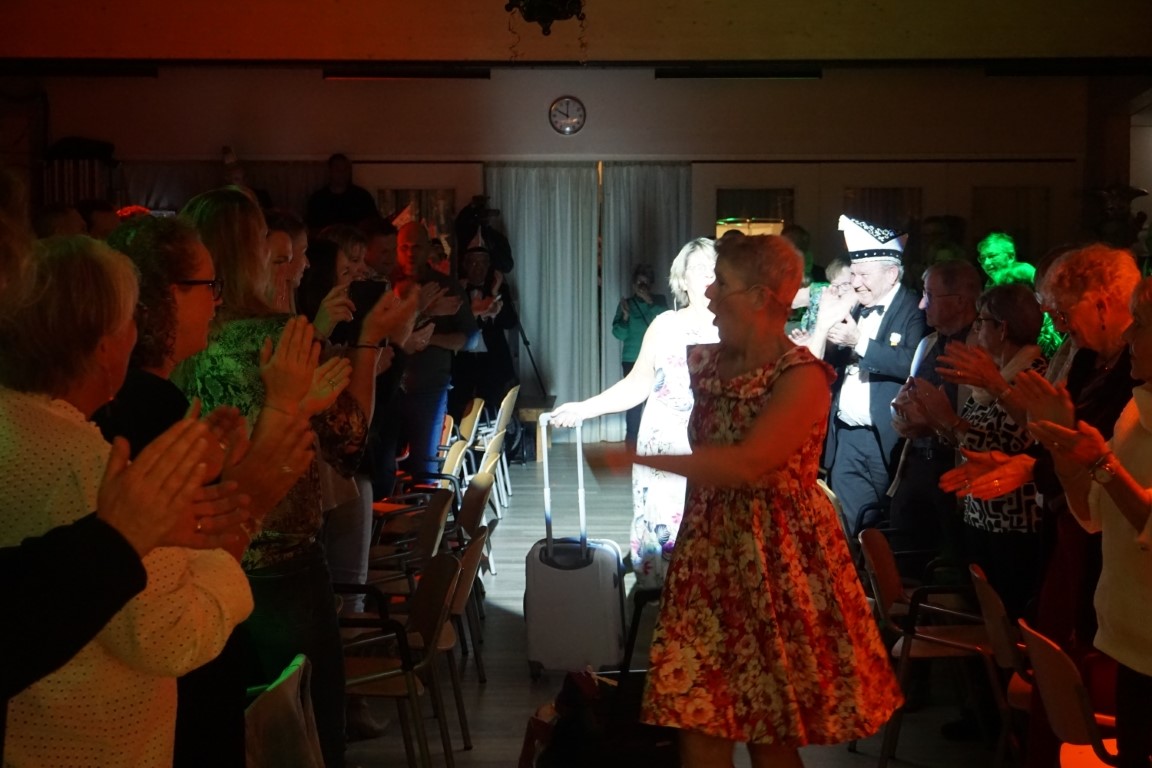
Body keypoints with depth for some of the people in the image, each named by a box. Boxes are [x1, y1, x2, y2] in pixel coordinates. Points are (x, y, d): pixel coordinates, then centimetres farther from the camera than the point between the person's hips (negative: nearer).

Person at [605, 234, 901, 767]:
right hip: (709, 554, 6)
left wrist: (636, 458, -21)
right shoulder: (706, 363, 9)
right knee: (700, 723, 4)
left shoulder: (802, 378, -13)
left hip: (778, 562, -6)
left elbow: (744, 465, -24)